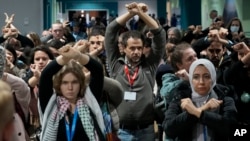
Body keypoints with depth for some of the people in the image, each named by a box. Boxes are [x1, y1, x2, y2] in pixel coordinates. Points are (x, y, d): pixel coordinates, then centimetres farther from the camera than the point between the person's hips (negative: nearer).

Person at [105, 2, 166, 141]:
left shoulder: (149, 65, 5)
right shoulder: (116, 63, 5)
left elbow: (160, 34, 0)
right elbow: (111, 30, 3)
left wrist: (141, 13, -6)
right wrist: (131, 13, -2)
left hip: (146, 130, 1)